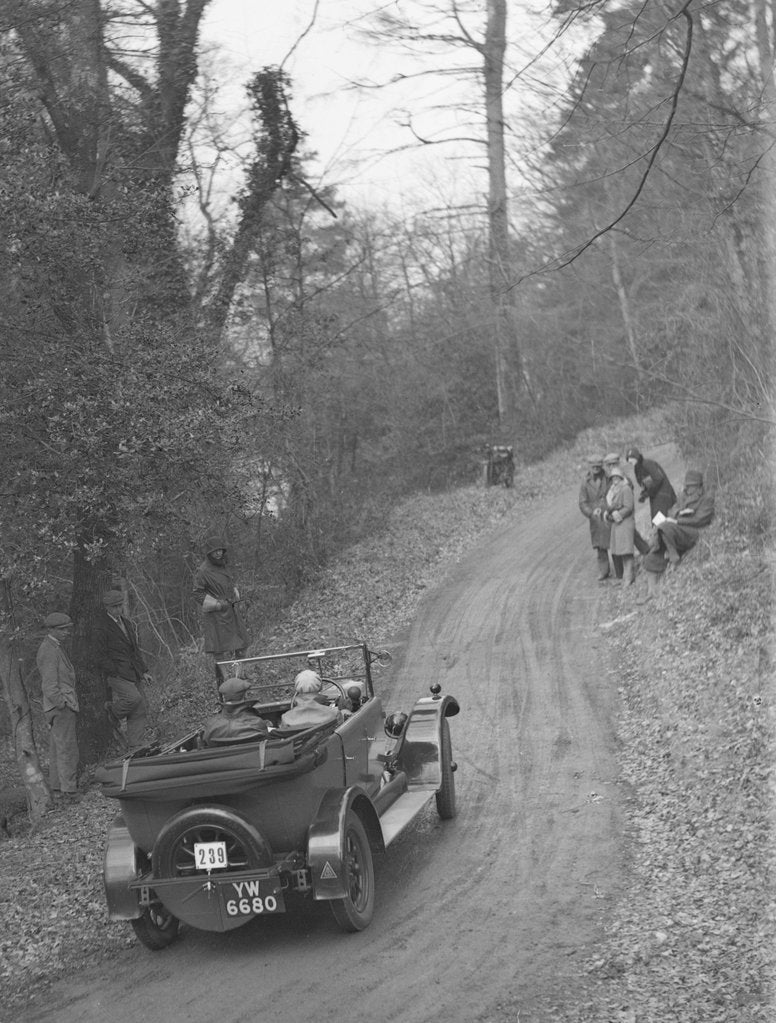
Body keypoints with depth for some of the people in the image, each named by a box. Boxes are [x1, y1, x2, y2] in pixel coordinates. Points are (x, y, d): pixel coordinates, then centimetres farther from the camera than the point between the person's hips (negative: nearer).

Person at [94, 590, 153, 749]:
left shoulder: (127, 624, 19)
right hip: (117, 674, -7)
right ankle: (114, 710, 4)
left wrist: (144, 671, 15)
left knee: (141, 712, 0)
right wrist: (116, 673, -15)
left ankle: (135, 748, 4)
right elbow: (100, 657, -8)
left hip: (134, 674, 7)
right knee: (133, 698, -28)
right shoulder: (101, 628, -6)